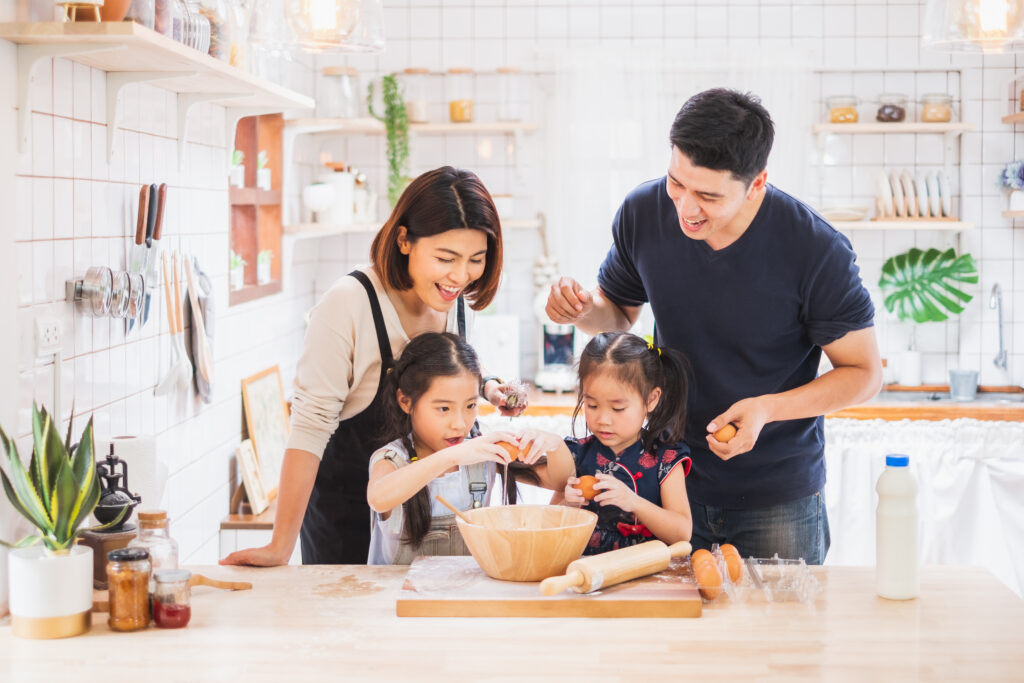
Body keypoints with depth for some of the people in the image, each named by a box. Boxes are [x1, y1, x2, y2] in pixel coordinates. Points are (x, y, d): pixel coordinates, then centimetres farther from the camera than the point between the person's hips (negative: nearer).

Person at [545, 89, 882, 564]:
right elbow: (619, 311, 8)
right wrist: (583, 308, -16)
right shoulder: (643, 213, -11)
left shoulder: (818, 250, -22)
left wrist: (769, 408, -26)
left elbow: (864, 373, -11)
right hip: (671, 480, 3)